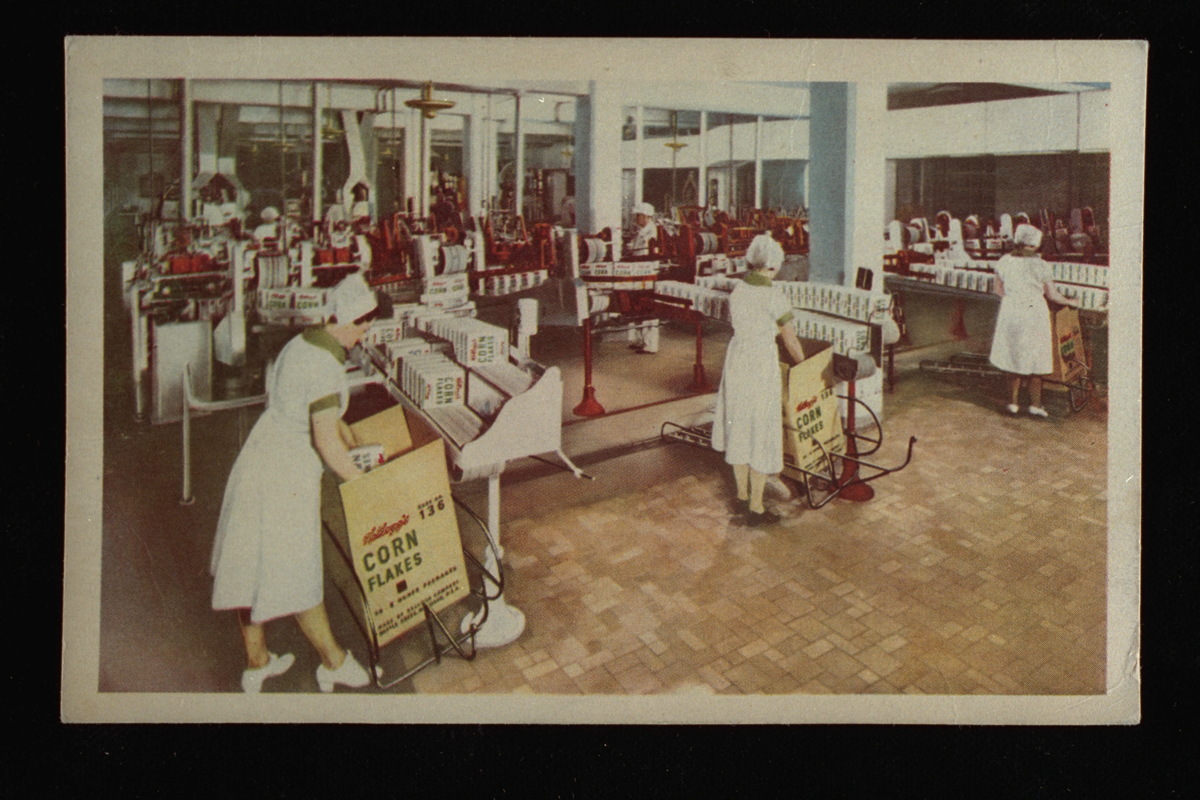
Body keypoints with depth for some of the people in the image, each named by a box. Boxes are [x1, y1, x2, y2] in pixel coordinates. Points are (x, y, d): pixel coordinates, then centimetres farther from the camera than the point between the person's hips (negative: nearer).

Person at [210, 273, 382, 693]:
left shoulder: (300, 343, 6)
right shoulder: (326, 366, -21)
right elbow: (327, 442, -23)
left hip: (258, 455, 9)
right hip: (287, 476, -9)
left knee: (251, 566, 17)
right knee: (296, 575, 5)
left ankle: (256, 663, 33)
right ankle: (333, 662, 24)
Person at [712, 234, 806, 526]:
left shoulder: (736, 292, 1)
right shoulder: (775, 299, -17)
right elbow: (791, 342, -9)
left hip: (735, 362, 6)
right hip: (762, 367, -6)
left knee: (739, 432, 17)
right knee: (761, 437, 4)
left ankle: (742, 497, 30)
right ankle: (756, 509, 11)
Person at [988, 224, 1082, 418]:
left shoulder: (1004, 262, -4)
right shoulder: (1040, 266, -11)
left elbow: (999, 290, 5)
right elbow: (1052, 294, -2)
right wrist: (1069, 302, 16)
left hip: (1010, 314, 3)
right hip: (1034, 314, -3)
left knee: (1014, 359, 14)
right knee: (1035, 360, 8)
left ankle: (1014, 402, 17)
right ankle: (1035, 404, 13)